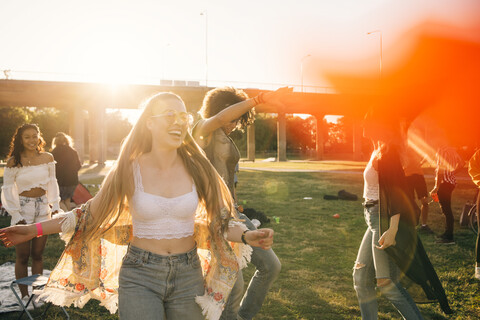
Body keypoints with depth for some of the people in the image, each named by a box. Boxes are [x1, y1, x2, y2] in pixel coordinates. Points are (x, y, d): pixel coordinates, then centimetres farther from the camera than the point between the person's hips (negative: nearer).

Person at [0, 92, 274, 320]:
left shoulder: (197, 169, -4)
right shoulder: (129, 171, -7)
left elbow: (219, 220, 1)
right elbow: (92, 214, 4)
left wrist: (247, 236, -18)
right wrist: (36, 229, 1)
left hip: (187, 276, 2)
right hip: (139, 276, -2)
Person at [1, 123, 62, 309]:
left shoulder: (47, 158, 3)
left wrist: (55, 206, 5)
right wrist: (16, 214, -7)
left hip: (43, 209, 3)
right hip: (23, 209, -3)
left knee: (37, 254, 8)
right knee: (22, 256, 3)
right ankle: (24, 295, 15)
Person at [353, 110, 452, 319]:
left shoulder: (387, 152, -15)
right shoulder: (378, 151, 14)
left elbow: (396, 190, -23)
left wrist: (392, 229, -30)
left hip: (385, 220, -10)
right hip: (375, 219, 10)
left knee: (387, 282, -4)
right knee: (362, 278, 13)